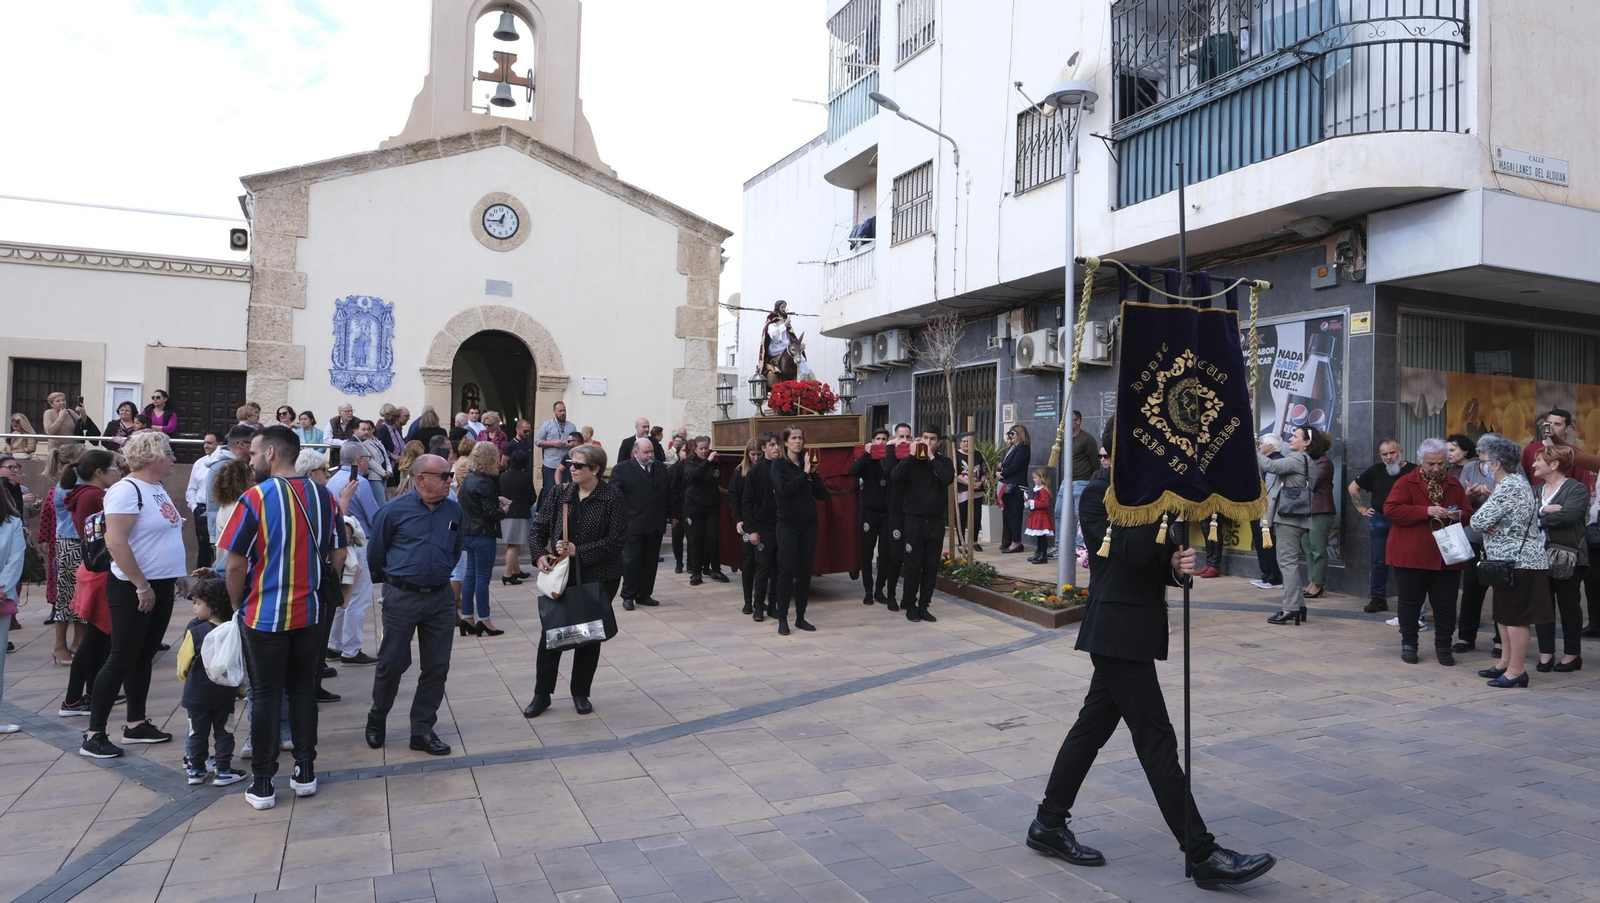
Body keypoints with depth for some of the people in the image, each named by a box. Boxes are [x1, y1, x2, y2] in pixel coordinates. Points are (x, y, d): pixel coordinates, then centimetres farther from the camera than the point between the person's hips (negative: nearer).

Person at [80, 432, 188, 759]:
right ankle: (94, 735, 4)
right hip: (134, 590, -9)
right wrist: (142, 586, -23)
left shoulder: (158, 489, 12)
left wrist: (180, 573, 17)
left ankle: (136, 724, 23)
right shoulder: (127, 490, -17)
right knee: (122, 659, -4)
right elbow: (115, 542, -25)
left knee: (144, 656, 14)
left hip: (161, 587, 9)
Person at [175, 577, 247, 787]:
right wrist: (240, 688, 17)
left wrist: (185, 678, 17)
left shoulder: (195, 631, -15)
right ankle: (223, 771, 11)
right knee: (223, 732, 10)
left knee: (198, 733, 13)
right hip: (225, 693, 2)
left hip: (197, 693, -2)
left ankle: (196, 770, 21)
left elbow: (183, 663, -5)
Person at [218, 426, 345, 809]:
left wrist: (239, 604, 4)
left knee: (265, 695, 7)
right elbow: (339, 556, 5)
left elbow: (234, 566, -12)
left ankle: (262, 784, 14)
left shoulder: (255, 498, -15)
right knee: (304, 688, 15)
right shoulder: (324, 495, -1)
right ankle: (305, 772, 21)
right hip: (311, 614, 4)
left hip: (264, 615, -4)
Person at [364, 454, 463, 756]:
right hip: (401, 598, -4)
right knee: (392, 664, 6)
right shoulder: (395, 510, -9)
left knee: (437, 667, 5)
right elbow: (375, 553, 3)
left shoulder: (454, 510, 3)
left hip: (440, 598, 4)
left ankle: (422, 730, 17)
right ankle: (376, 722, 30)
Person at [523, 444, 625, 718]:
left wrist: (578, 551, -21)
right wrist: (541, 555, -13)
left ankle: (581, 693, 26)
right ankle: (542, 694, 19)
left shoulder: (611, 497, -11)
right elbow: (539, 527, 5)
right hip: (562, 574, 3)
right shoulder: (561, 493, 1)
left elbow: (616, 540, -16)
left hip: (599, 577, -3)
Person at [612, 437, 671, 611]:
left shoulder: (661, 468, 11)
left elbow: (668, 492, 16)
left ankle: (644, 595, 18)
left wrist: (671, 513, 11)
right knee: (631, 560, 1)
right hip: (633, 524, -5)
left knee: (650, 561, 9)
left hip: (656, 524, 5)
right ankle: (628, 596, 10)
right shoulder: (621, 469, -4)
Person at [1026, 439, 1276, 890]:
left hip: (1134, 630, 9)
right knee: (1156, 739, -5)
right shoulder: (1098, 493, -12)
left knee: (1093, 726, 13)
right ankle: (1202, 854, 1)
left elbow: (1156, 559, 16)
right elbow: (1133, 552, -23)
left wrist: (1179, 565, -6)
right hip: (1119, 631, -9)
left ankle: (1049, 824, 23)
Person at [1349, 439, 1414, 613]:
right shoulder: (1375, 471, 5)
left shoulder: (1414, 472, -6)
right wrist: (1362, 509, 10)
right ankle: (1378, 598, 14)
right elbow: (1353, 488, 16)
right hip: (1379, 521, 3)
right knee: (1380, 561, 8)